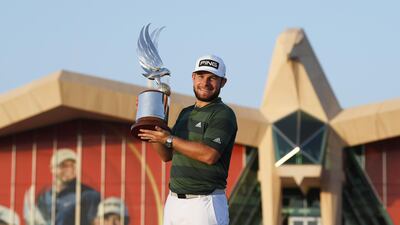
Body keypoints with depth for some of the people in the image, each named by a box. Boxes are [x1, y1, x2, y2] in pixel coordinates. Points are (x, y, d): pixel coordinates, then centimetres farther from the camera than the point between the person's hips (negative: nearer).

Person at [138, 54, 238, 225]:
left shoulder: (223, 114, -7)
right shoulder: (186, 113, 19)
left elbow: (209, 155, -20)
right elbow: (166, 155, 19)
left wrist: (169, 139, -15)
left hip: (205, 203, -8)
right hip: (173, 202, 8)